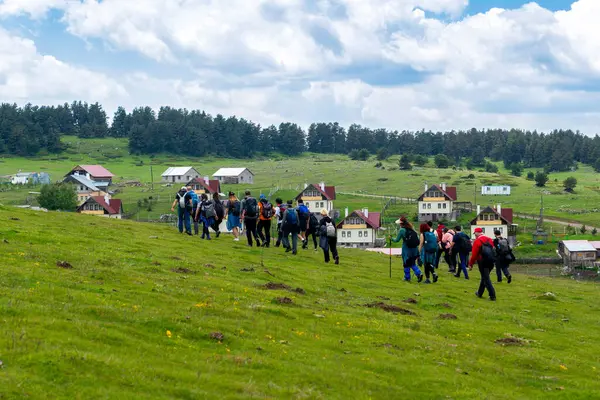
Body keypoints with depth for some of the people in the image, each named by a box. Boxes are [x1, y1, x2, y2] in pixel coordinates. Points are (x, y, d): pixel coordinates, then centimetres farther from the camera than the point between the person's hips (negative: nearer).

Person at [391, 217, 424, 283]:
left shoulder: (402, 230, -9)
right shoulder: (411, 228, 6)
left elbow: (397, 240, -2)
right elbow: (417, 238, 10)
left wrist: (391, 238, 18)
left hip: (406, 248, -5)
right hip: (414, 248, 5)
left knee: (406, 263, 9)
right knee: (412, 263, 13)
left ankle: (407, 277, 17)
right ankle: (419, 274, -5)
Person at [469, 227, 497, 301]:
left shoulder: (477, 241, -9)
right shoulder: (489, 240, 11)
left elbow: (474, 254, -10)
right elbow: (493, 251, 14)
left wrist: (470, 264, -2)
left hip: (483, 262, -7)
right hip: (491, 262, 7)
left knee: (486, 279, -3)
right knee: (484, 277, 21)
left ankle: (492, 296, -10)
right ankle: (480, 293, 33)